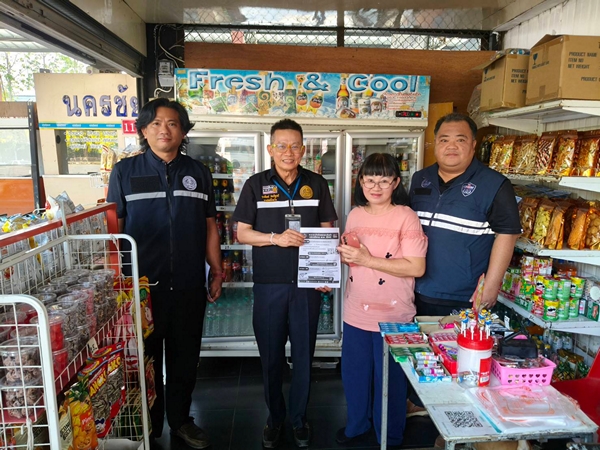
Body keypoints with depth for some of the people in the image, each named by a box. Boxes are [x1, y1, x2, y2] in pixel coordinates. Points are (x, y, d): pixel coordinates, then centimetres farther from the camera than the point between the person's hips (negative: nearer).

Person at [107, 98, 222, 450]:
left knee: (185, 356, 14)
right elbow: (113, 228, 0)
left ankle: (180, 419, 36)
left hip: (189, 285, 2)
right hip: (143, 284, -2)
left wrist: (217, 273, 5)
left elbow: (210, 227, 8)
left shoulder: (198, 173, 5)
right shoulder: (125, 171, -1)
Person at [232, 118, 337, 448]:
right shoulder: (256, 184, 0)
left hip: (307, 283, 1)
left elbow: (328, 231, 6)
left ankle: (299, 417, 32)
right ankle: (275, 417, 33)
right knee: (271, 356, 12)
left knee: (303, 354, 12)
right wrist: (276, 238, -18)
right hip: (269, 284, 0)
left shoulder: (316, 184, 3)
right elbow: (242, 233, -1)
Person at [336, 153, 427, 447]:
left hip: (393, 316, -5)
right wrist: (343, 255, -6)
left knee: (389, 378, 13)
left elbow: (416, 267, -21)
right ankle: (357, 425, 45)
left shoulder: (405, 216, -14)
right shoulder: (355, 215, 4)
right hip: (356, 312, 6)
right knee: (353, 373, 20)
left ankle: (390, 438, 37)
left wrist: (368, 260, -24)